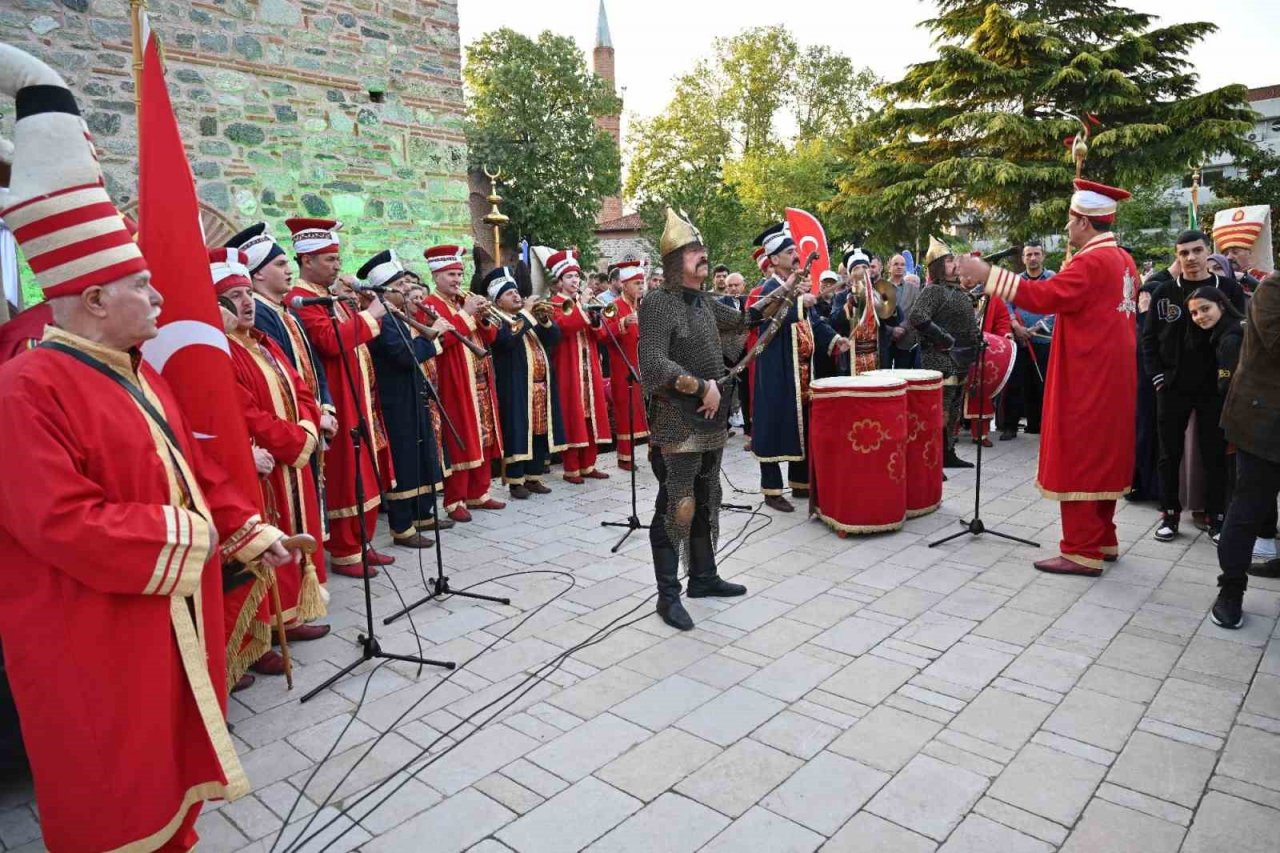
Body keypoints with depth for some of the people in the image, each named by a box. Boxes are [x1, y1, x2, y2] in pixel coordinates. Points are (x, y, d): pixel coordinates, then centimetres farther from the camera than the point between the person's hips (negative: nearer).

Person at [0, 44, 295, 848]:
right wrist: (186, 534, -21)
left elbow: (197, 467, 13)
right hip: (92, 635, -8)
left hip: (170, 617, 9)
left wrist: (249, 530, 5)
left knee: (169, 760, 23)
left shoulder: (140, 375, 8)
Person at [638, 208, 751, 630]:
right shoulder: (658, 302, -13)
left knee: (705, 502, 17)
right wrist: (701, 386, -20)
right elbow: (653, 365, -23)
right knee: (674, 508, -2)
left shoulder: (705, 302, 11)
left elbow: (741, 320, 30)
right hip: (677, 424, -8)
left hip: (711, 420, 8)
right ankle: (668, 595, 10)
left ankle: (703, 577, 32)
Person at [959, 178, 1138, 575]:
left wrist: (989, 274, -24)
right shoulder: (1123, 260, 13)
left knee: (1077, 457, -4)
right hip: (1110, 374, 10)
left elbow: (1045, 296, -26)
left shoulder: (1092, 261, -17)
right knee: (1100, 455, 16)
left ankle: (1082, 551, 0)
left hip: (1086, 377, -10)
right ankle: (1102, 540, 25)